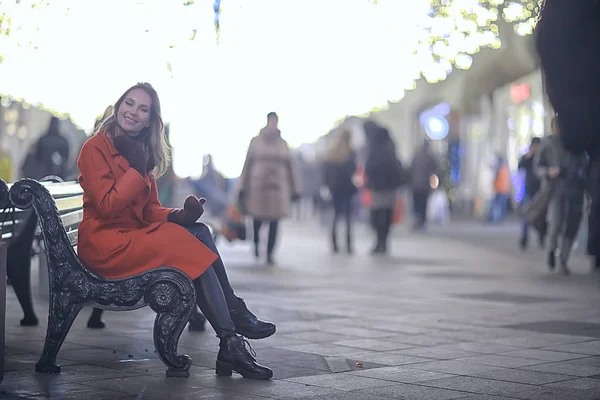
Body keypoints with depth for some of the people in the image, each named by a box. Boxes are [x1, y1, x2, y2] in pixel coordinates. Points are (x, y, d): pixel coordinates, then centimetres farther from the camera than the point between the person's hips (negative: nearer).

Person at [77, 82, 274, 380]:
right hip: (105, 242, -8)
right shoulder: (96, 148, -8)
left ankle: (236, 314, -20)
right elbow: (107, 207, -16)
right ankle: (230, 344, -29)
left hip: (133, 235, 8)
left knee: (198, 231, -16)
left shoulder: (141, 151, 16)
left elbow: (149, 210, 13)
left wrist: (177, 215, -8)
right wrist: (137, 168, -17)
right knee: (189, 244, -23)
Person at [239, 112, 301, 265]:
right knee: (258, 219, 4)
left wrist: (295, 189, 7)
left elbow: (291, 166, 10)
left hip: (277, 187, 1)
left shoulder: (282, 144, 8)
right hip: (258, 185, -1)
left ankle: (270, 254, 3)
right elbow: (248, 164, 4)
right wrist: (243, 187, 2)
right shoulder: (256, 142, 3)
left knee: (274, 222, -3)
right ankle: (256, 242, 35)